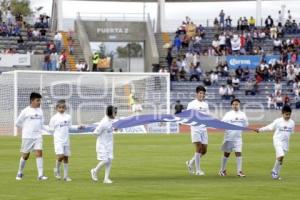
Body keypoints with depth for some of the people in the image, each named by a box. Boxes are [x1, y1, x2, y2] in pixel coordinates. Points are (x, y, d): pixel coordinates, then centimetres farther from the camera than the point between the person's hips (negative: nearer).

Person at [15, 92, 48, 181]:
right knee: (25, 155, 5)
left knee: (39, 153, -9)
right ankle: (20, 173, 23)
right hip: (27, 137, -4)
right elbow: (17, 123, 0)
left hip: (38, 136, 4)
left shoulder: (40, 111, 8)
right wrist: (25, 129, 7)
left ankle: (40, 175, -12)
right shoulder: (25, 111, -7)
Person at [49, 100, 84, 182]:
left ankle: (66, 175, 14)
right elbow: (51, 129, 0)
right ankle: (57, 170, 8)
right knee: (60, 156, -18)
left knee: (66, 157, 7)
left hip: (66, 140, 4)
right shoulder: (54, 118, -6)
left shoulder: (68, 117, 5)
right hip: (58, 141, -4)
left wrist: (78, 127, 6)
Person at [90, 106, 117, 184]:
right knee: (104, 161, -8)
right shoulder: (104, 122, -24)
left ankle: (106, 178, 9)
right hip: (102, 145, -8)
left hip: (109, 144, 8)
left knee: (109, 160, 4)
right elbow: (96, 132, -21)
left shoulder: (110, 120, 1)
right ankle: (95, 171, 19)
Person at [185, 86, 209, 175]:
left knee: (204, 150, 3)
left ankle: (190, 163, 24)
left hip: (204, 129, 6)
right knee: (198, 148, -11)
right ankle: (198, 170, -7)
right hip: (195, 128, -6)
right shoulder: (192, 104, -1)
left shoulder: (205, 104, 15)